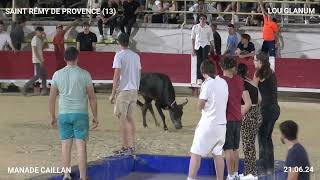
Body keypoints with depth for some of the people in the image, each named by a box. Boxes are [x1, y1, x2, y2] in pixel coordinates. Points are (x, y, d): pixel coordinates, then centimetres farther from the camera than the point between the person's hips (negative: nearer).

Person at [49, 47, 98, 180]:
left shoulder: (57, 74, 1)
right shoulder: (84, 74, -5)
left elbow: (51, 98, 4)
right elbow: (92, 97, -4)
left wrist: (52, 117, 13)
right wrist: (95, 117, 3)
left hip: (64, 114, 2)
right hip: (80, 114, -2)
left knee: (66, 145, 9)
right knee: (81, 146, -1)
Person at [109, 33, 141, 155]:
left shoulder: (119, 55, -10)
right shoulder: (136, 56, 10)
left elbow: (117, 76, -13)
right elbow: (139, 74, 13)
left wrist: (113, 94, -9)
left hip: (123, 91, -6)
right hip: (134, 90, 6)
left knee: (122, 119, -2)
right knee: (131, 119, 11)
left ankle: (125, 147, -3)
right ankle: (132, 146, 12)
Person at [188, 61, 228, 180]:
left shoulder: (207, 84, -12)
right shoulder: (223, 82, 7)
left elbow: (200, 105, -8)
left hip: (208, 124, -7)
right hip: (222, 123, 7)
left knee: (195, 153, -2)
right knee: (218, 154, 11)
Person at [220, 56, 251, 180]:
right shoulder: (239, 81, 3)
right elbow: (248, 103, 2)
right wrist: (240, 114, 14)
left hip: (226, 119, -5)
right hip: (237, 120, 5)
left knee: (228, 149, -1)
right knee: (235, 149, 15)